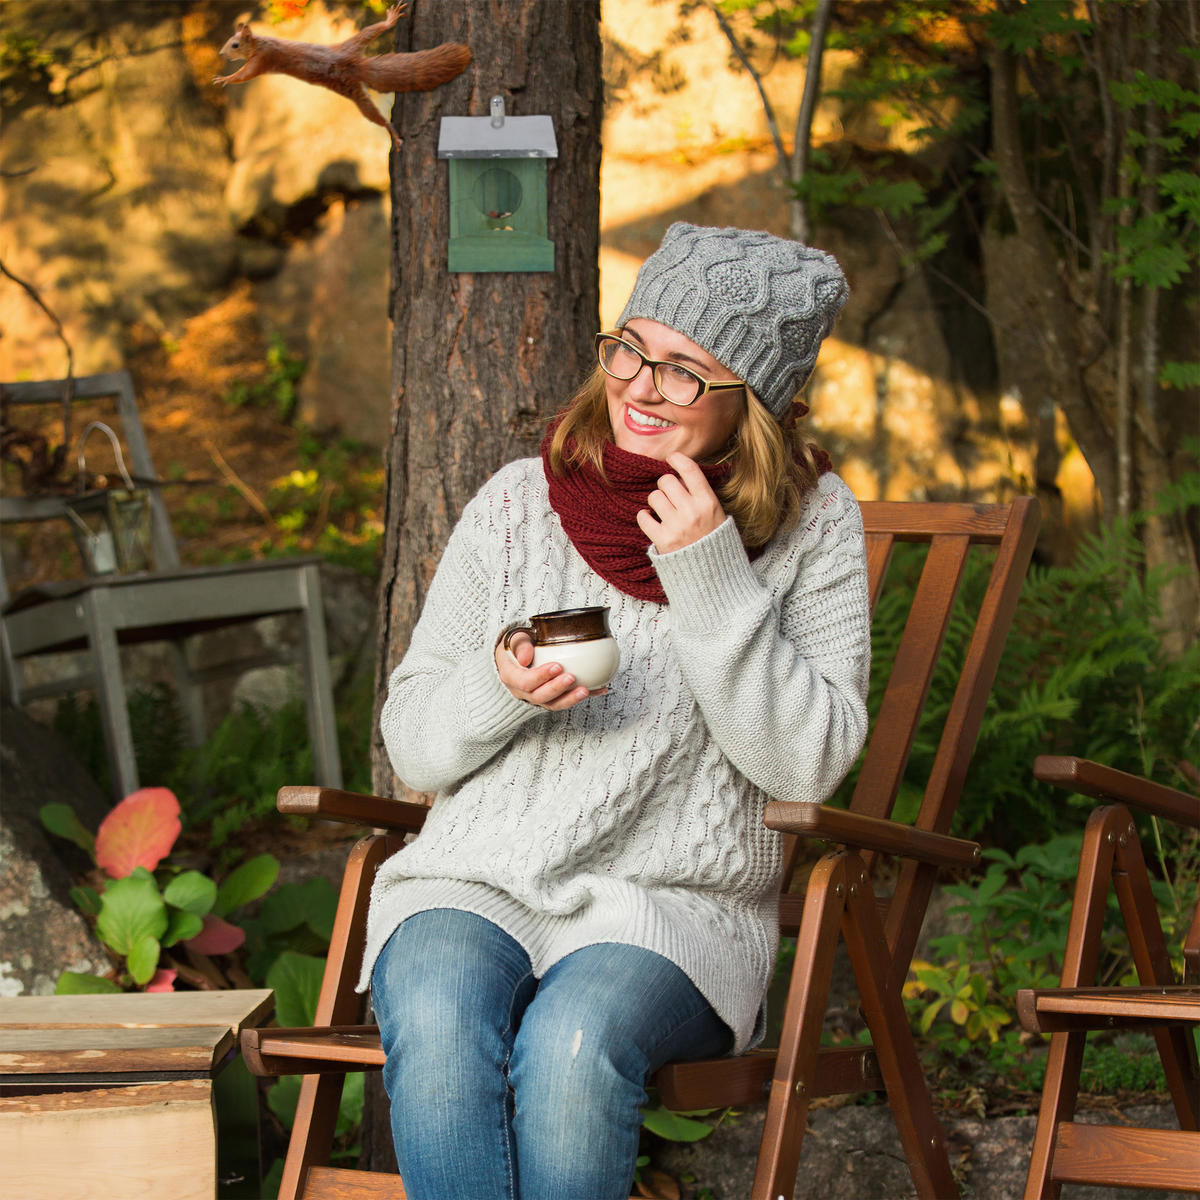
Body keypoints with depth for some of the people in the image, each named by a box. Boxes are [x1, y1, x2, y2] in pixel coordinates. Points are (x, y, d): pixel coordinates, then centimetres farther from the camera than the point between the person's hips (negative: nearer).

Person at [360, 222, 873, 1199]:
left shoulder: (810, 523, 2)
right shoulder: (521, 503, 5)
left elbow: (811, 763, -7)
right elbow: (413, 747, 8)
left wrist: (711, 578, -15)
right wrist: (501, 685, -14)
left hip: (674, 906, -1)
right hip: (473, 886, 2)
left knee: (573, 1046, -34)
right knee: (439, 1029, -33)